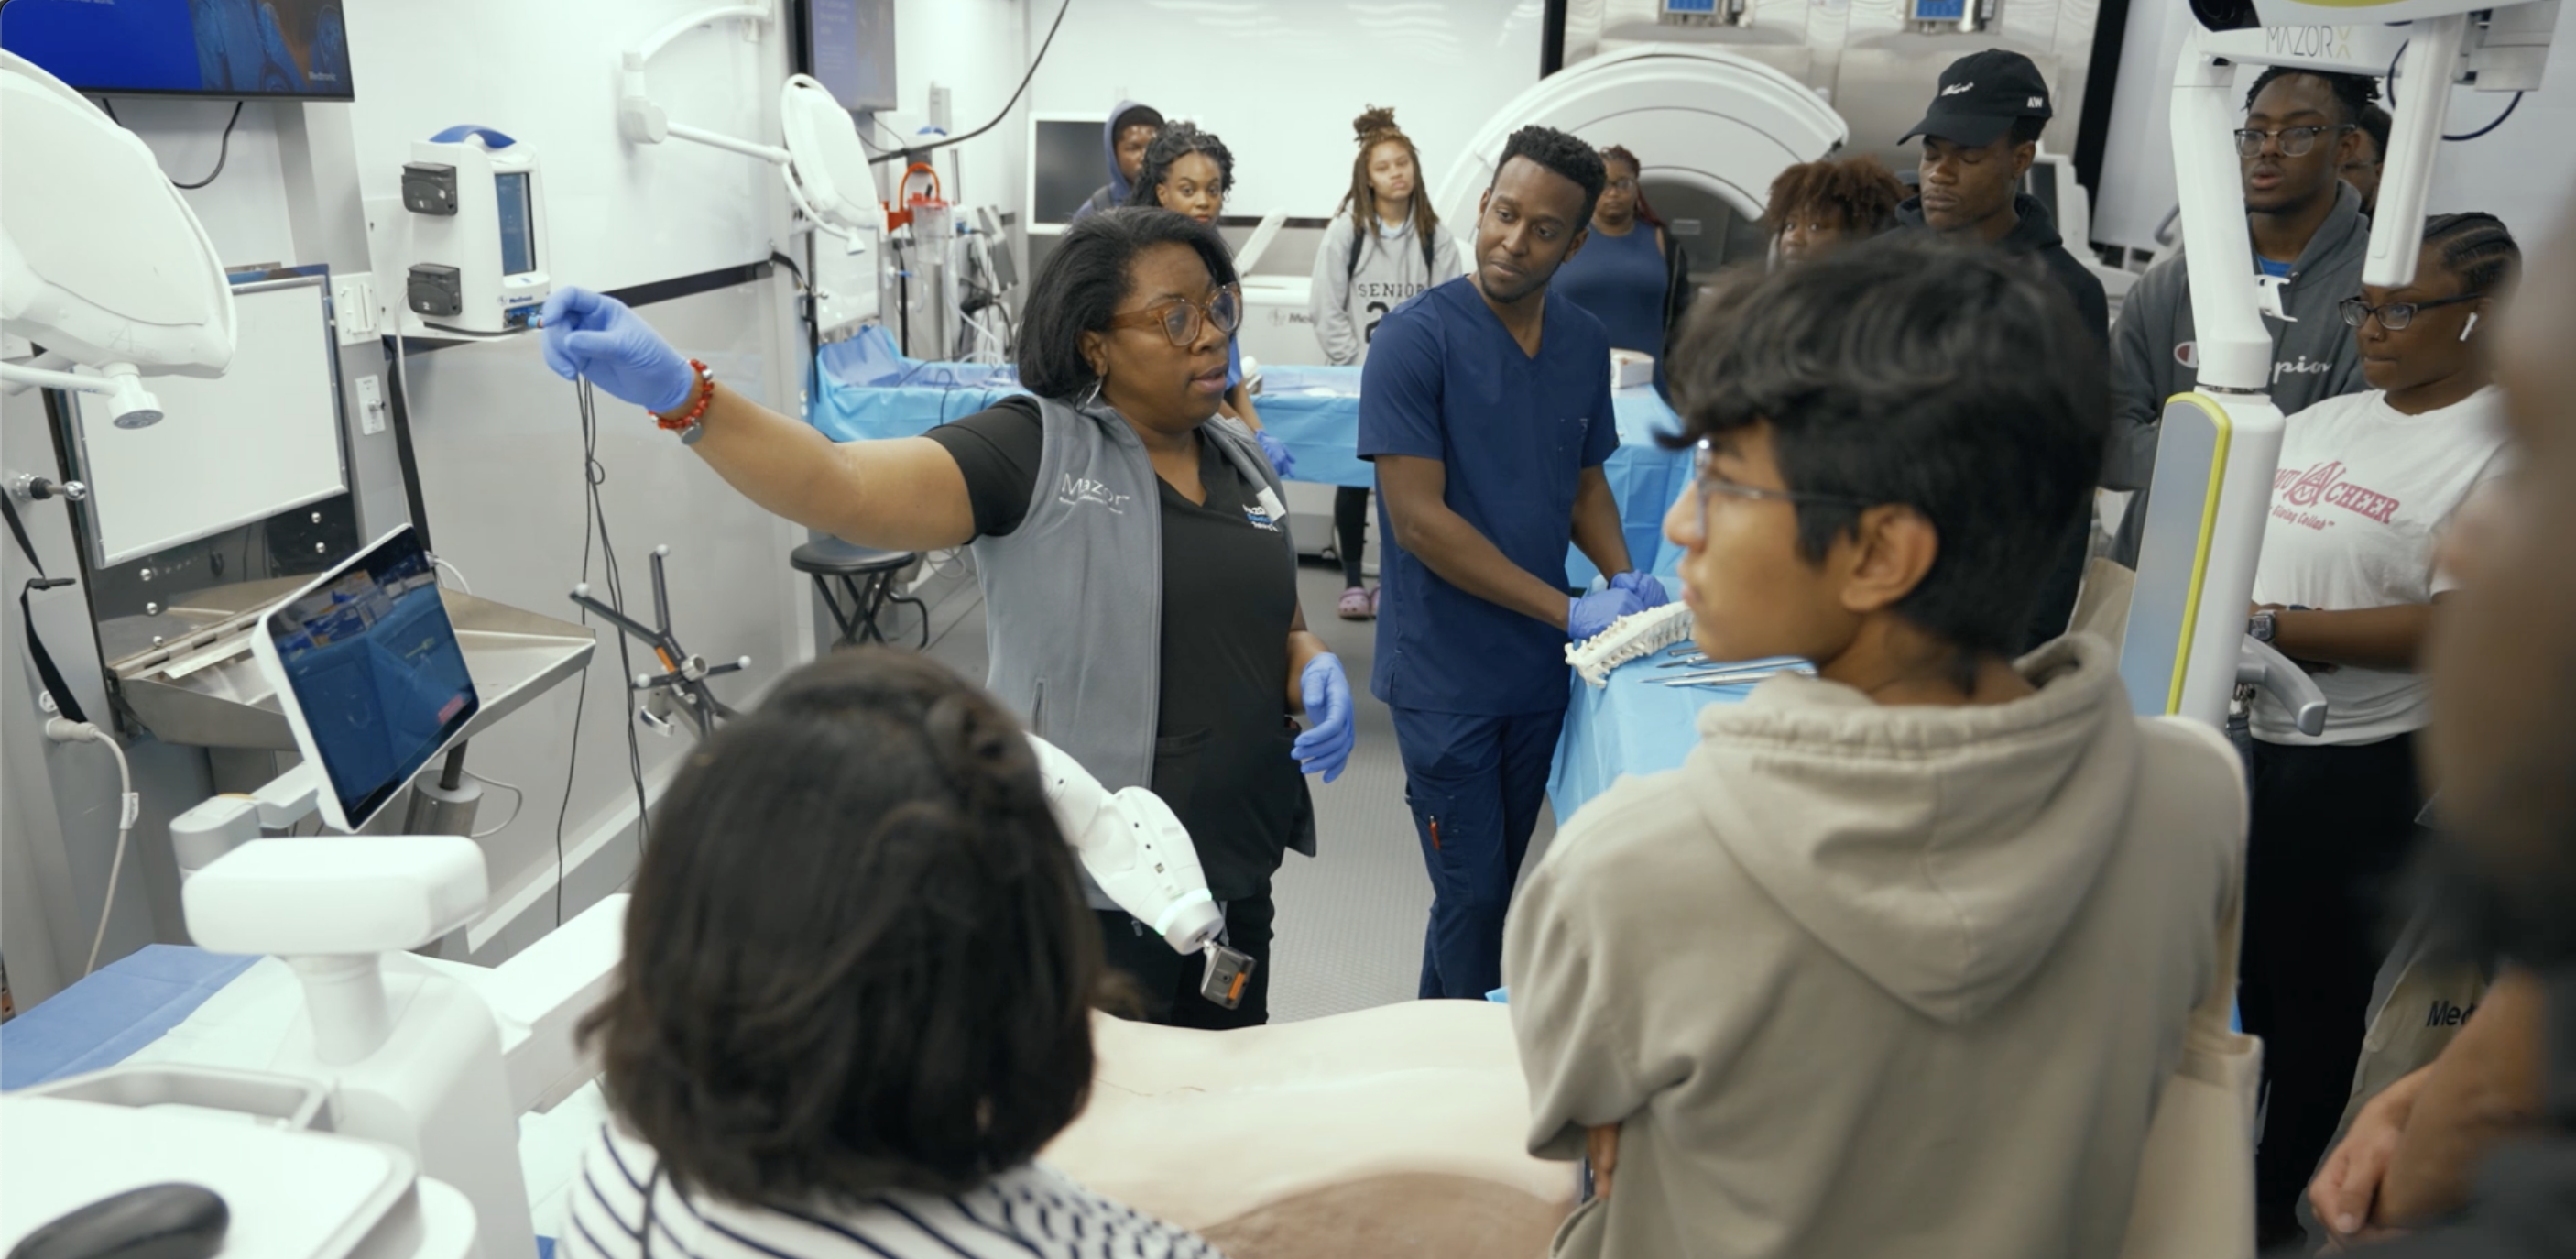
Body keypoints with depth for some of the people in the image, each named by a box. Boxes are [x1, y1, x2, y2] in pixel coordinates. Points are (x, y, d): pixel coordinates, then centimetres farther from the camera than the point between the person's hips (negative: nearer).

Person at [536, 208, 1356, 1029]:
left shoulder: (1243, 462, 7)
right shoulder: (1035, 449, -12)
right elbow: (846, 489, -27)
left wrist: (1312, 669, -4)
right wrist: (680, 393, -42)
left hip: (1237, 875, 7)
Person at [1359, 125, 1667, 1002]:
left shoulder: (1585, 342, 5)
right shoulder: (1417, 339, -15)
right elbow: (1418, 517, -19)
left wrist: (1623, 576, -3)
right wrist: (1567, 611, -19)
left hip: (1540, 666, 6)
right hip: (1445, 672, -6)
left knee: (1498, 888, 18)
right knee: (1472, 897, 2)